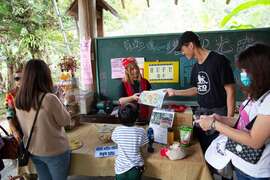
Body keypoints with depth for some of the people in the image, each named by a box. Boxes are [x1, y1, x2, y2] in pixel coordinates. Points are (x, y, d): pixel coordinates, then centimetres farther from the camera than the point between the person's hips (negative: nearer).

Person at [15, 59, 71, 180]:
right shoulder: (49, 99, -27)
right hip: (55, 151, -5)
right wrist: (59, 105, -2)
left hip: (33, 151, 5)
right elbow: (66, 121, -14)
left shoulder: (19, 100, -7)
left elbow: (23, 125, 7)